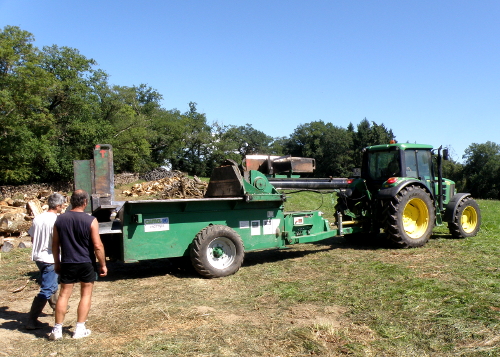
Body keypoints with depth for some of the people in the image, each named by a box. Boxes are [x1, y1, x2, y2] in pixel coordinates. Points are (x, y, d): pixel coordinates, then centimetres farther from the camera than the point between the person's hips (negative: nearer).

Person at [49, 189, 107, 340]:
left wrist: (57, 263, 17)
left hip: (67, 263, 3)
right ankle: (80, 329, 13)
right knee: (86, 295, 10)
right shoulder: (91, 221, -13)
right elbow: (98, 246, -13)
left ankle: (57, 329, 15)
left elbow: (55, 245, 5)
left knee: (64, 295, 11)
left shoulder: (60, 219, -2)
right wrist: (103, 265, -3)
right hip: (87, 264, -2)